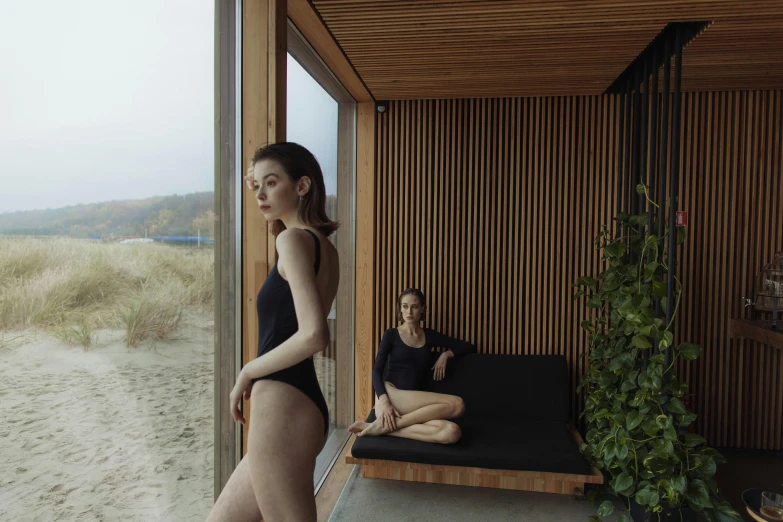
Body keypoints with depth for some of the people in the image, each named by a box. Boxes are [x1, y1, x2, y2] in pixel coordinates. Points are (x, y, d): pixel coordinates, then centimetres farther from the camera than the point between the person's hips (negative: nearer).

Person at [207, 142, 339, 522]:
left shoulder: (293, 238, -14)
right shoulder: (325, 247, 12)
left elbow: (314, 335, -25)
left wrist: (249, 371, -11)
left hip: (281, 408, -10)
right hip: (305, 405, 10)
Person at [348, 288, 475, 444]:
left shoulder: (429, 336, 16)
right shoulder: (391, 334, 6)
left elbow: (469, 347, 21)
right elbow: (377, 371, -3)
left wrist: (445, 354, 3)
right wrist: (384, 402, -20)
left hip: (414, 405, 4)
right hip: (390, 395, -4)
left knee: (452, 433, -29)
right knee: (457, 404, -25)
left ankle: (386, 426, -24)